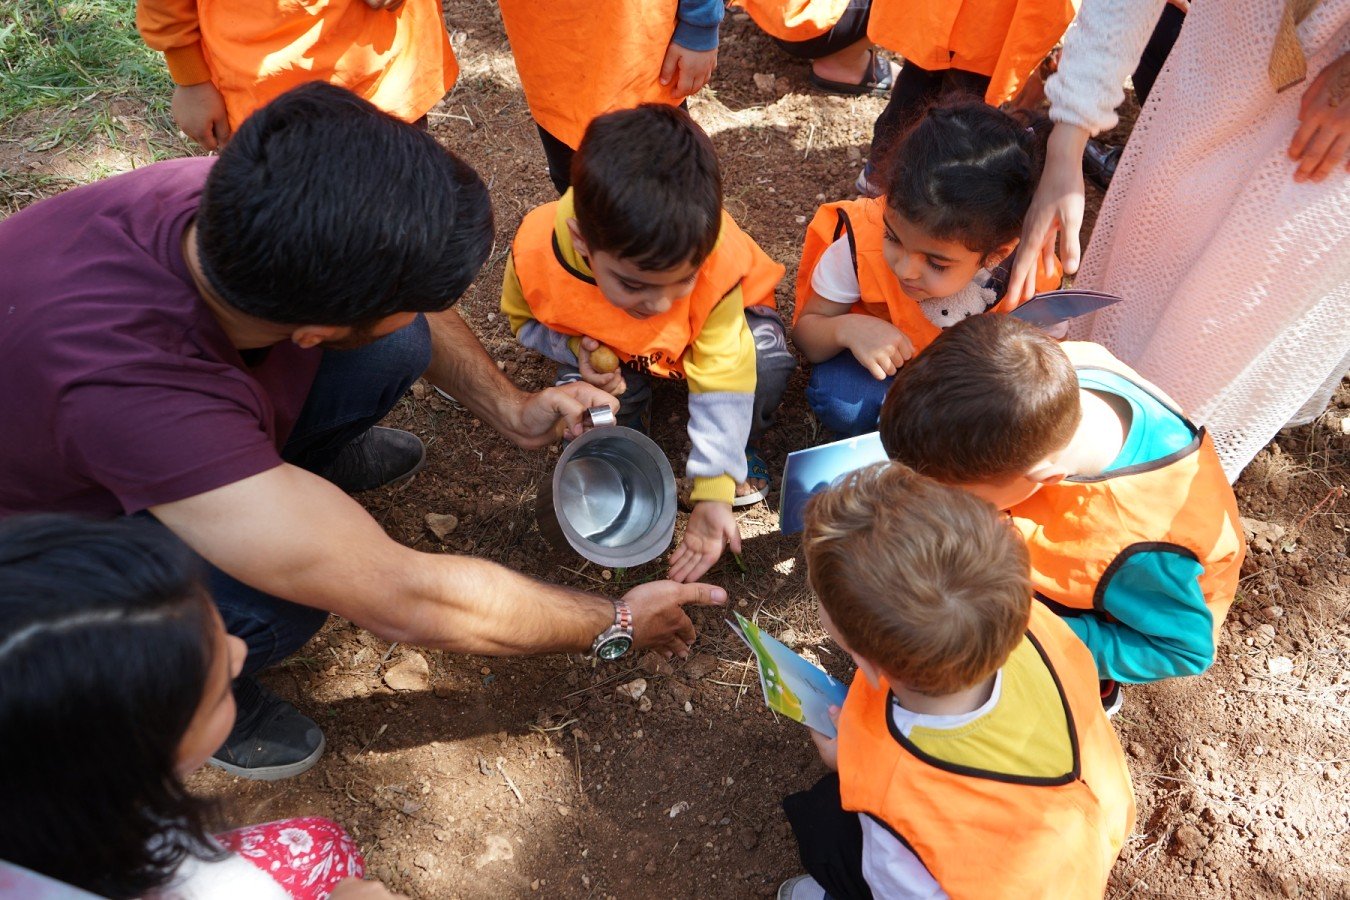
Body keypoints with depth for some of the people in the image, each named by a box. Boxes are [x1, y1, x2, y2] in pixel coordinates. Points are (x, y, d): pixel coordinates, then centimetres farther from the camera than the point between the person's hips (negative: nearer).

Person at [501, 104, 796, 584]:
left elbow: (721, 379, -32)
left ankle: (740, 447, 1)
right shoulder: (537, 252, -35)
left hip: (719, 321, -1)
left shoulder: (718, 261, -39)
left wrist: (713, 493, -34)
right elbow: (524, 318, -9)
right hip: (607, 342, 1)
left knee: (767, 362, -30)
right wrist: (576, 347, -31)